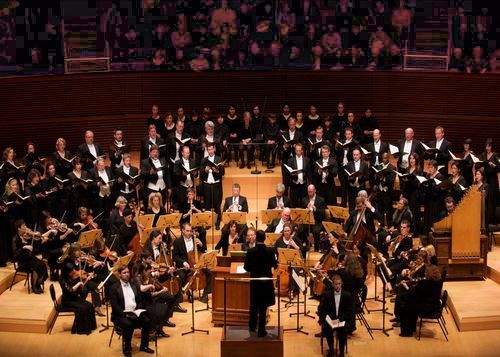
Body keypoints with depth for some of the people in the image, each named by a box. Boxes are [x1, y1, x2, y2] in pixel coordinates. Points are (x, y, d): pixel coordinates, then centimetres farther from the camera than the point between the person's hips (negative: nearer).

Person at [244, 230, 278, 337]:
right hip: (266, 281, -1)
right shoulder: (270, 251, -12)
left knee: (254, 304, 19)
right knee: (263, 306, 5)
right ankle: (261, 330, 6)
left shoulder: (250, 251, -12)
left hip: (254, 281, 1)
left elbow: (246, 267, -7)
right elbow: (274, 265, -1)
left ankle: (252, 326, 31)